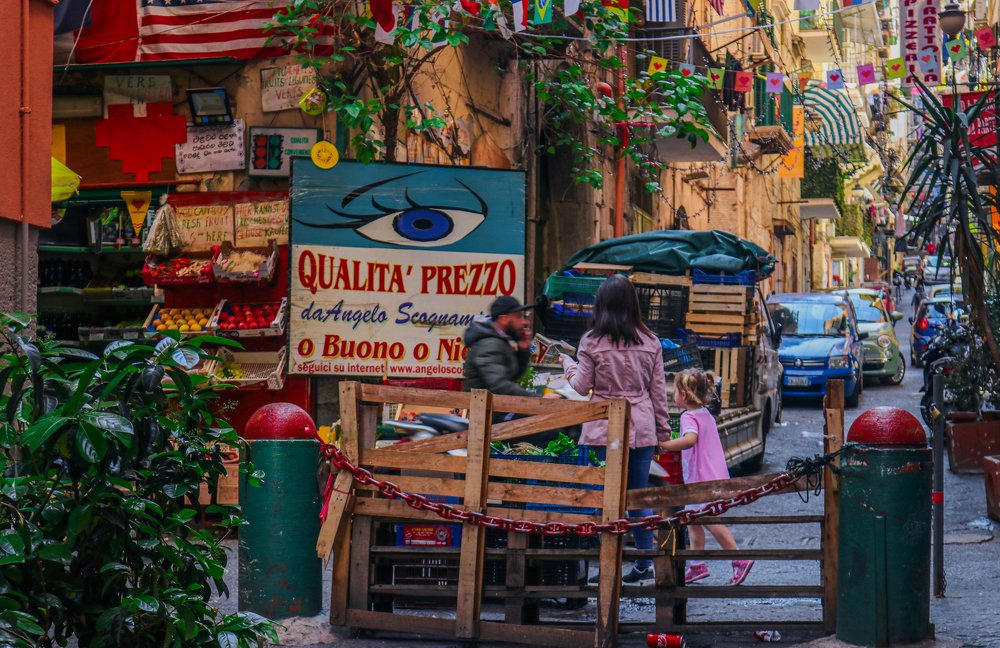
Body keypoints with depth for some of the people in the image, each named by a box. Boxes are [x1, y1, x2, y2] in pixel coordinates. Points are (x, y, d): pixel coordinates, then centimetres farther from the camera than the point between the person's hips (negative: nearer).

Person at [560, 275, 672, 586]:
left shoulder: (592, 342, -5)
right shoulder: (650, 342, 4)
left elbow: (581, 386, 1)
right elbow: (658, 391, 8)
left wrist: (569, 364, 20)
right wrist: (663, 430, 15)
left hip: (604, 429, -3)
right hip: (642, 428, 3)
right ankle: (644, 567, 14)